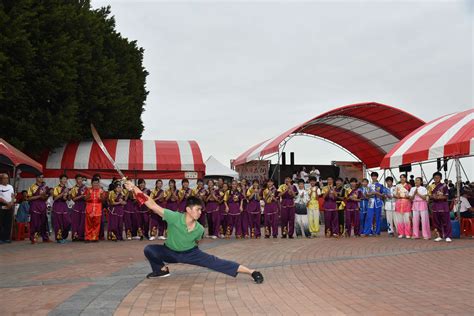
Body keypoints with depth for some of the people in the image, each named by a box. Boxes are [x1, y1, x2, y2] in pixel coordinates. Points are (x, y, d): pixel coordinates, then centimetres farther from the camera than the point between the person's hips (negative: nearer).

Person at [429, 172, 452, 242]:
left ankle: (447, 236, -2)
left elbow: (446, 196, -5)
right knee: (437, 222, 6)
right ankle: (439, 236, 15)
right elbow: (430, 196, 9)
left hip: (443, 205, -4)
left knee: (446, 221, -4)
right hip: (435, 205, 4)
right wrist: (433, 197, -12)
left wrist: (440, 197, -21)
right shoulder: (431, 186, 8)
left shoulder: (444, 186, -3)